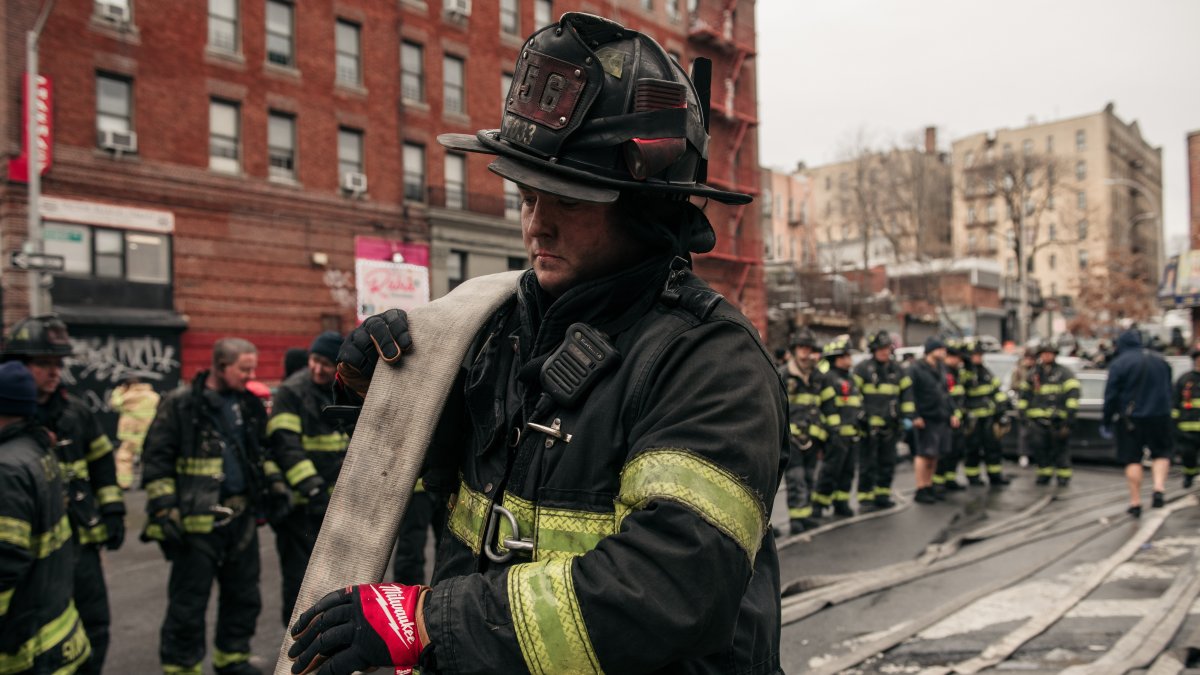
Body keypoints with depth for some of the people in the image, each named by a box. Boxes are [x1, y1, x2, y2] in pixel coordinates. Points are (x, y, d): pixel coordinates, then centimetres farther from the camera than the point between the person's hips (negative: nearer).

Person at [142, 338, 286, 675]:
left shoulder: (249, 404, 8)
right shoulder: (180, 404, -10)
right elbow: (156, 460, -10)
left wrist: (274, 484, 11)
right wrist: (164, 510, -15)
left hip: (241, 516, 6)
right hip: (197, 520, -6)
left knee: (244, 595, 16)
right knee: (188, 603, 4)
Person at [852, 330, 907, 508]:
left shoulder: (897, 370, 11)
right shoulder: (862, 368, -5)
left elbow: (906, 392, 17)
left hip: (890, 425, 5)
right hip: (869, 424, -5)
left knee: (887, 463, 12)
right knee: (868, 463, -2)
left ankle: (882, 495, 23)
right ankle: (865, 498, 6)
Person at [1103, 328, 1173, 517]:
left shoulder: (1119, 363, -9)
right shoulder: (1159, 359, 7)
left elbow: (1111, 395, -9)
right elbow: (1169, 389, 17)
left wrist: (1106, 421, 0)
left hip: (1131, 418, -3)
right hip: (1160, 415, 3)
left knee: (1132, 460, 4)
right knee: (1161, 454, 16)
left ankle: (1135, 502, 6)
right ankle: (1159, 489, -4)